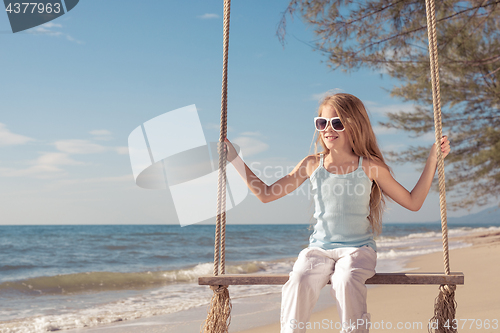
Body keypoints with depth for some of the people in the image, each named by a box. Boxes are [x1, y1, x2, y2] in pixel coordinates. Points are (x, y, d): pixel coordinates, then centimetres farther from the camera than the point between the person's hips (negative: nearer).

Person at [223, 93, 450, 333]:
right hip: (319, 248, 2)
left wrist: (432, 160, 2)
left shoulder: (369, 167, 4)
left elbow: (413, 202, 9)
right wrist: (235, 159, 11)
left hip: (358, 248, -2)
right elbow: (266, 194, 14)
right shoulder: (313, 164, 9)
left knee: (346, 282, -36)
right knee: (298, 283, -31)